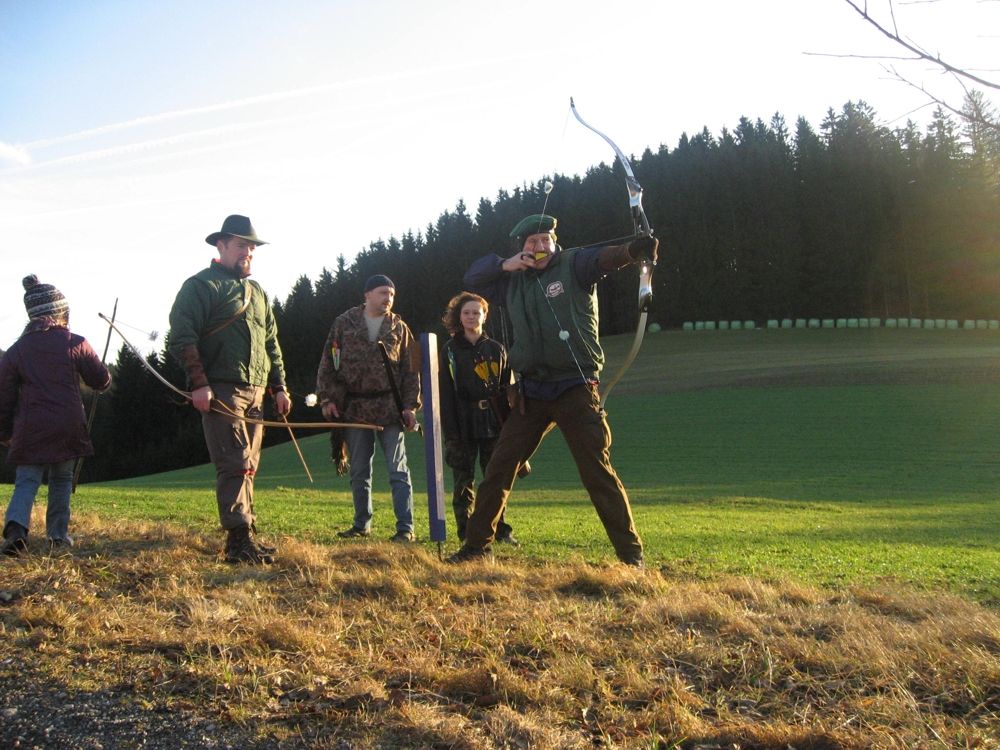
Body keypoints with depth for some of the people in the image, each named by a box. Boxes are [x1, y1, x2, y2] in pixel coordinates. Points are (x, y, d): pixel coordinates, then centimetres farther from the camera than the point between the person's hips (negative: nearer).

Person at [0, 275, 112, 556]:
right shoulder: (76, 344, 0)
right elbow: (101, 381, 7)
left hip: (30, 428, 0)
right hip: (68, 426, 0)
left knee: (27, 481, 3)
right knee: (62, 480, 15)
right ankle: (58, 535, 16)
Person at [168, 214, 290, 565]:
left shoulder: (257, 292, 22)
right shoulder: (200, 286, -2)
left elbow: (271, 343, 26)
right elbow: (181, 337, -11)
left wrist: (279, 387, 20)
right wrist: (199, 383, -18)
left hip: (255, 392, 8)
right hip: (221, 391, -8)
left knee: (248, 466, 10)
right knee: (235, 464, -12)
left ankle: (247, 536, 17)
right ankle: (239, 540, -11)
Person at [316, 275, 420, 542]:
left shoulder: (399, 328, 7)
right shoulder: (344, 324, 6)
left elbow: (411, 370, 7)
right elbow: (327, 363, 5)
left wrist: (410, 405, -1)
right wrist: (327, 398, -3)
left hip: (390, 407, -1)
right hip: (354, 407, 1)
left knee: (398, 469, -2)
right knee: (359, 471, 10)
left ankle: (405, 528, 0)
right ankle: (362, 524, 22)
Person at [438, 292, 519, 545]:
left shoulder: (496, 349, 9)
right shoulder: (449, 350, 4)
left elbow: (508, 389, 9)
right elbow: (444, 394, -1)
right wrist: (450, 432, -9)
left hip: (493, 423, 1)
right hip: (464, 426, -1)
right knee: (463, 481, 1)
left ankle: (501, 529, 14)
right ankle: (466, 532, 8)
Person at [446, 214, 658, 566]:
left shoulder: (573, 265, -5)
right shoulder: (514, 280, 11)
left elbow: (605, 257, -24)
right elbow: (472, 277, 16)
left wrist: (633, 250, -47)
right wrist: (504, 264, -3)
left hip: (575, 389, -5)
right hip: (531, 392, 5)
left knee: (599, 473, -7)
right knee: (498, 468, 9)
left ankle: (631, 554, 1)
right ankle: (478, 546, 22)